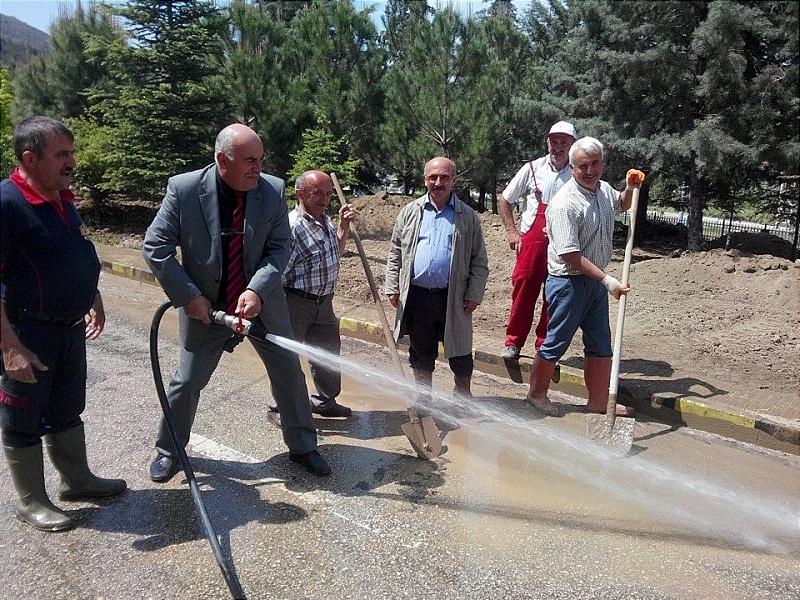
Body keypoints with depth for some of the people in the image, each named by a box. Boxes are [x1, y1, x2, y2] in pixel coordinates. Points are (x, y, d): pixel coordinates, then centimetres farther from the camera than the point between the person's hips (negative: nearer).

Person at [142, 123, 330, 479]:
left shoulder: (274, 190, -10)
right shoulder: (184, 189, -14)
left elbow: (279, 248, -7)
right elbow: (155, 246, -9)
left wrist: (257, 290, -23)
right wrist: (188, 297, -14)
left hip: (262, 303, 2)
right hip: (205, 307, -1)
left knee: (290, 372, 8)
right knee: (187, 381, 9)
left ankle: (303, 447, 29)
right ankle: (167, 451, 35)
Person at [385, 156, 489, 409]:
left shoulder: (468, 217, 3)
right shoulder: (410, 212, 7)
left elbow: (479, 262, 3)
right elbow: (395, 255, 10)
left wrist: (474, 294, -5)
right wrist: (392, 288, 3)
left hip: (453, 298, -1)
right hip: (416, 296, 2)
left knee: (460, 352, 9)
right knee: (421, 353, 14)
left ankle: (463, 395, 29)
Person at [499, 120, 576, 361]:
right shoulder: (532, 168, 3)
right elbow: (505, 200, 11)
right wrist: (512, 232, 4)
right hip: (531, 240, -1)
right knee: (523, 289, 1)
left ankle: (544, 345, 18)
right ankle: (513, 342, 14)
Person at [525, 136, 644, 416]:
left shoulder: (604, 190, 6)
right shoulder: (564, 203, -21)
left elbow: (622, 205, 32)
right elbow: (570, 254, -26)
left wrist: (630, 188, 11)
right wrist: (607, 280, -26)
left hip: (596, 280, 8)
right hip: (569, 281, -8)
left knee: (601, 344, 14)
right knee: (556, 343, 5)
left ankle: (599, 401, 27)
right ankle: (536, 393, 24)